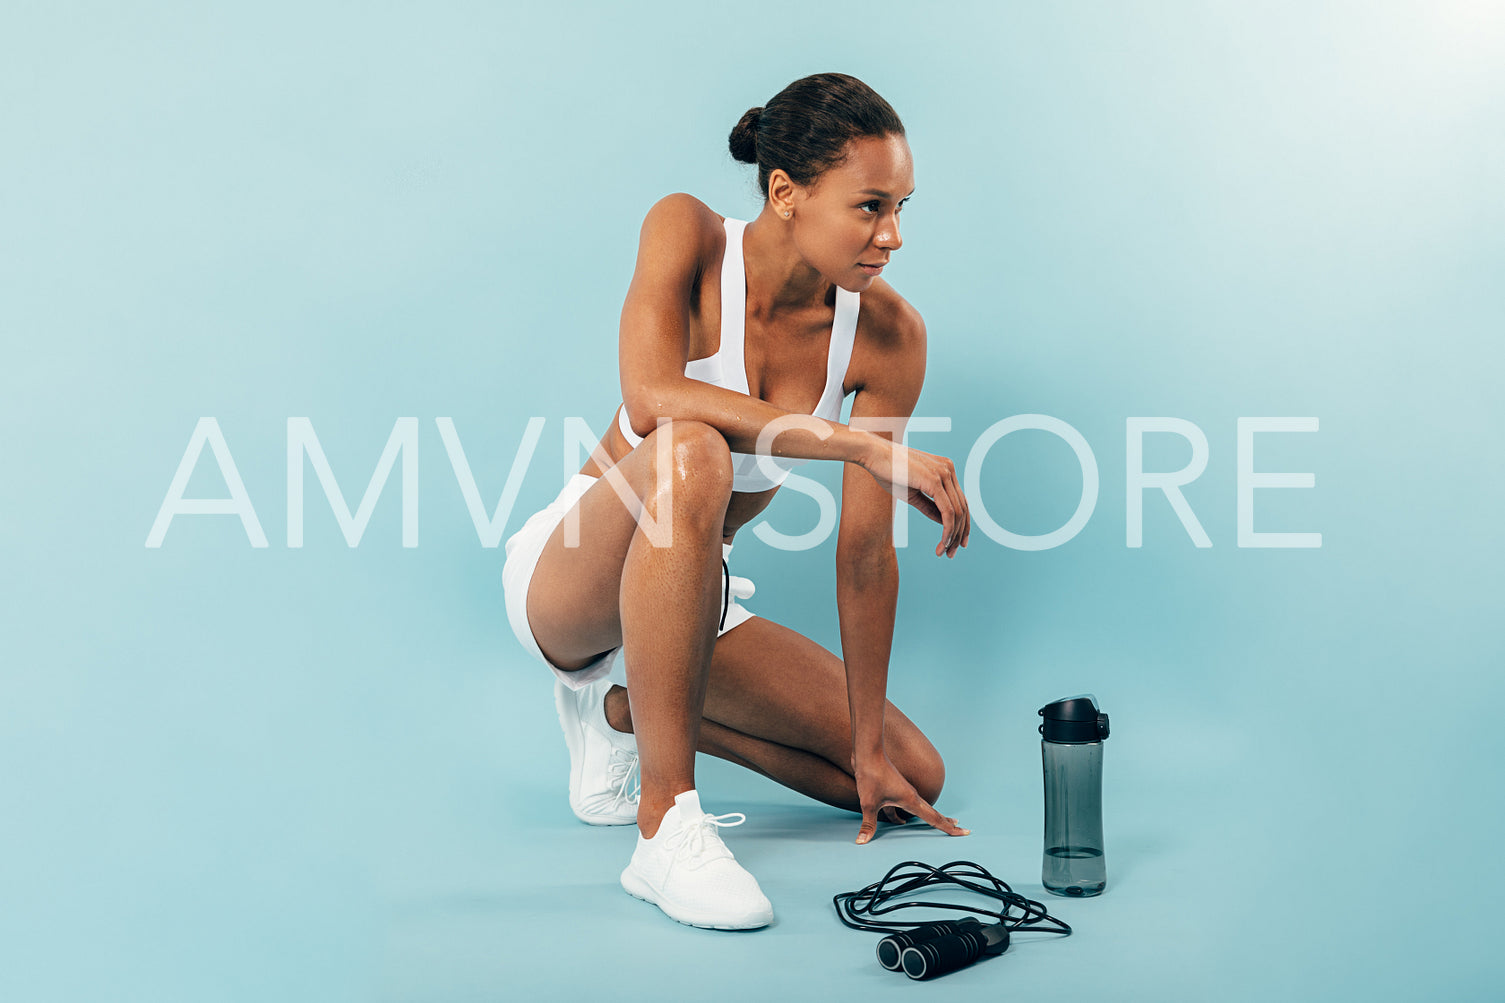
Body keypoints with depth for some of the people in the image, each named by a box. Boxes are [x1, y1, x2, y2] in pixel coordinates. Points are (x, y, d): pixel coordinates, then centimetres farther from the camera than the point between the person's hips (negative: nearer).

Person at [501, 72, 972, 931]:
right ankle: (667, 828, -32)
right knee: (691, 455, -39)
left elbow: (867, 553, -11)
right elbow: (653, 398, -37)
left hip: (694, 599, 5)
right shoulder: (690, 234, -18)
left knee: (915, 777, 0)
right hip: (566, 579, -4)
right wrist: (862, 442, -41)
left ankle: (625, 712, 12)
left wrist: (870, 745, -8)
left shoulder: (888, 335, -12)